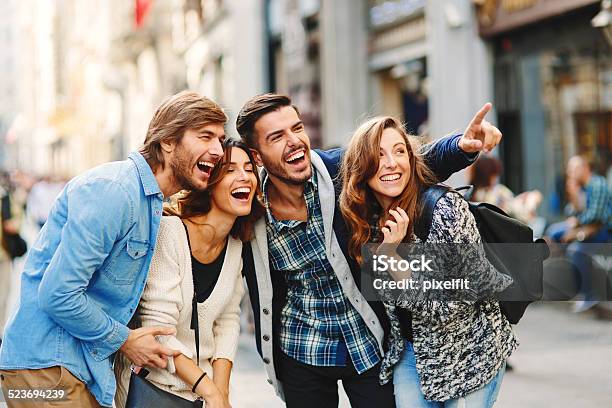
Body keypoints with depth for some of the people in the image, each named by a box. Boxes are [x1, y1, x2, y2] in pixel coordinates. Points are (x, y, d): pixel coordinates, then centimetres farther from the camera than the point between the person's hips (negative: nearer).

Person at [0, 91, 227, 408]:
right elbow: (58, 295, -25)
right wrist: (124, 340, -11)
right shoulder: (113, 189, -19)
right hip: (47, 365, -9)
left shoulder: (153, 202, 12)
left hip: (89, 365, 9)